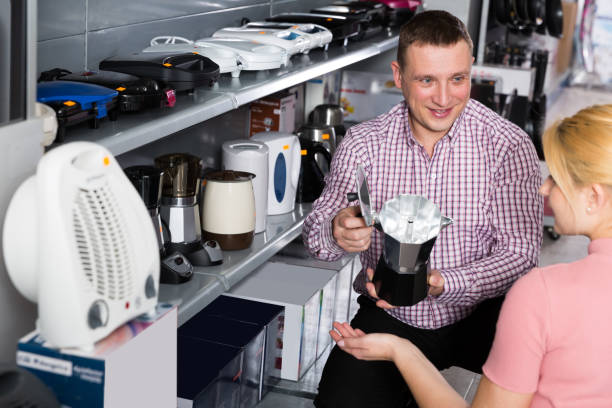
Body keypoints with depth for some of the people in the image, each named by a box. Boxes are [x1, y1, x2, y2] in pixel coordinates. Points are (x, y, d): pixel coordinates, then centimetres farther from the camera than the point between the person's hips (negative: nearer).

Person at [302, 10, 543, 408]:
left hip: (477, 316, -2)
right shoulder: (362, 144, -6)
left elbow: (521, 252, -15)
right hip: (387, 318, 2)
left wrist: (438, 283, -31)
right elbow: (315, 230, 1)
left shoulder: (508, 145, -11)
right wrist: (336, 233, -25)